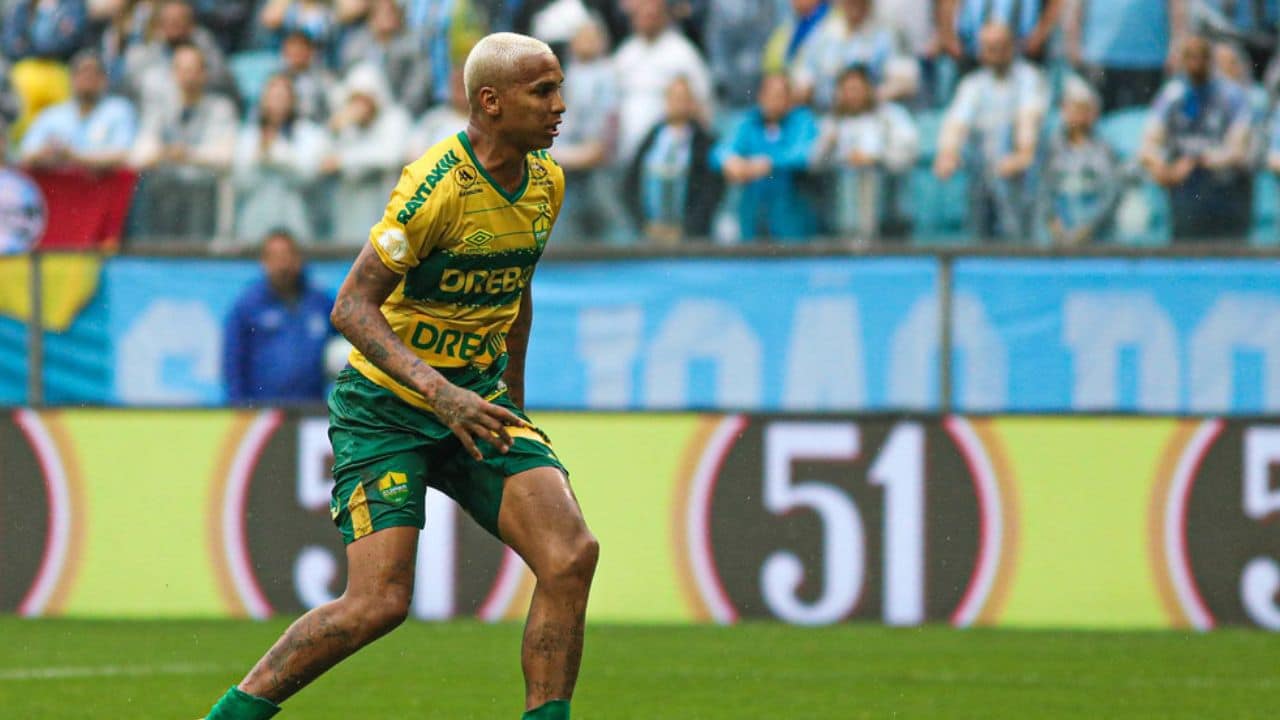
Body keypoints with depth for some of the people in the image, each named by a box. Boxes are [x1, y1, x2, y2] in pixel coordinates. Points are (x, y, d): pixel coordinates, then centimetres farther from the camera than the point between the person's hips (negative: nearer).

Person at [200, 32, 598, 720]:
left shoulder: (547, 181, 4)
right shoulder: (437, 185, -21)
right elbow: (352, 306, -24)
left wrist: (511, 404, 25)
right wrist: (440, 391, -34)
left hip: (475, 399, 7)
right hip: (384, 405, -7)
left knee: (572, 553, -15)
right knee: (378, 602, -16)